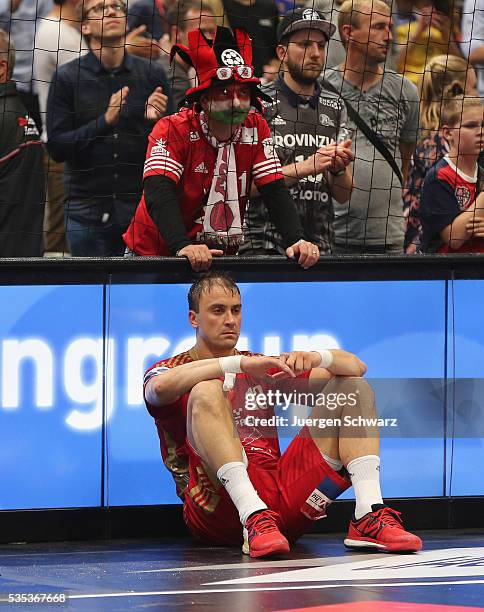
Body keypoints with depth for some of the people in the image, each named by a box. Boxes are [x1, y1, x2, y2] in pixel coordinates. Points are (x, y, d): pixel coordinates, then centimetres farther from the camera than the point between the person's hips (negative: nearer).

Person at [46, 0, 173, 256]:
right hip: (88, 211, -1)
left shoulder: (152, 74, 4)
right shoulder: (67, 78, -1)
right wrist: (105, 122, -19)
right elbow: (56, 148, -6)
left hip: (142, 206, 1)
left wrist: (155, 120, -14)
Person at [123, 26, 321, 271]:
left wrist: (296, 240, -20)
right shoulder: (173, 130, -14)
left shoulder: (256, 129, 0)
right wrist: (184, 247, -41)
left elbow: (275, 191, -3)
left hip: (221, 257, 3)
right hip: (155, 251, -3)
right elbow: (159, 193, -26)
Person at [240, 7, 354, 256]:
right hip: (263, 246, -5)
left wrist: (338, 169, -10)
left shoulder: (335, 107, 14)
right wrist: (307, 166, -18)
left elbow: (343, 195, 12)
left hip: (320, 244, 5)